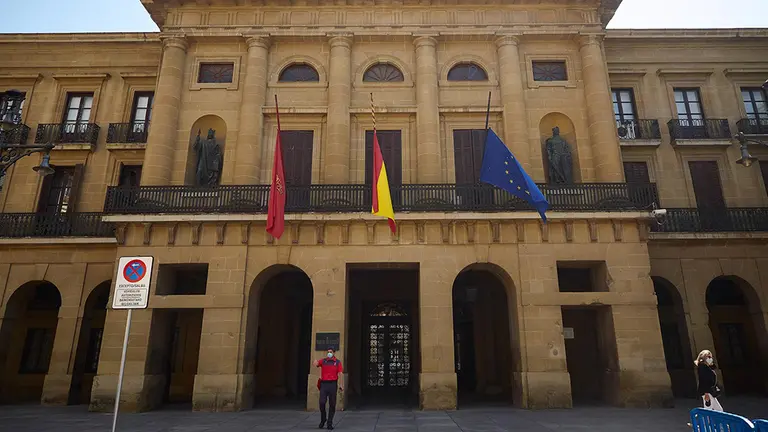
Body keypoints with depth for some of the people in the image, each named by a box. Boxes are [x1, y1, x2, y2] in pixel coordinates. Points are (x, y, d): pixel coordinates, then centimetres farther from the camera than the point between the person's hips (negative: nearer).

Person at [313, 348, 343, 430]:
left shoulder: (338, 362, 4)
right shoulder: (323, 361, 9)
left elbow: (340, 374, -2)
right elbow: (315, 364, -5)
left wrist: (341, 385, -11)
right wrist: (315, 362, -29)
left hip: (333, 384, -1)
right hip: (324, 384, 1)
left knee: (332, 404, 2)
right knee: (322, 403, -4)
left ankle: (330, 423, 14)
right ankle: (323, 419, 22)